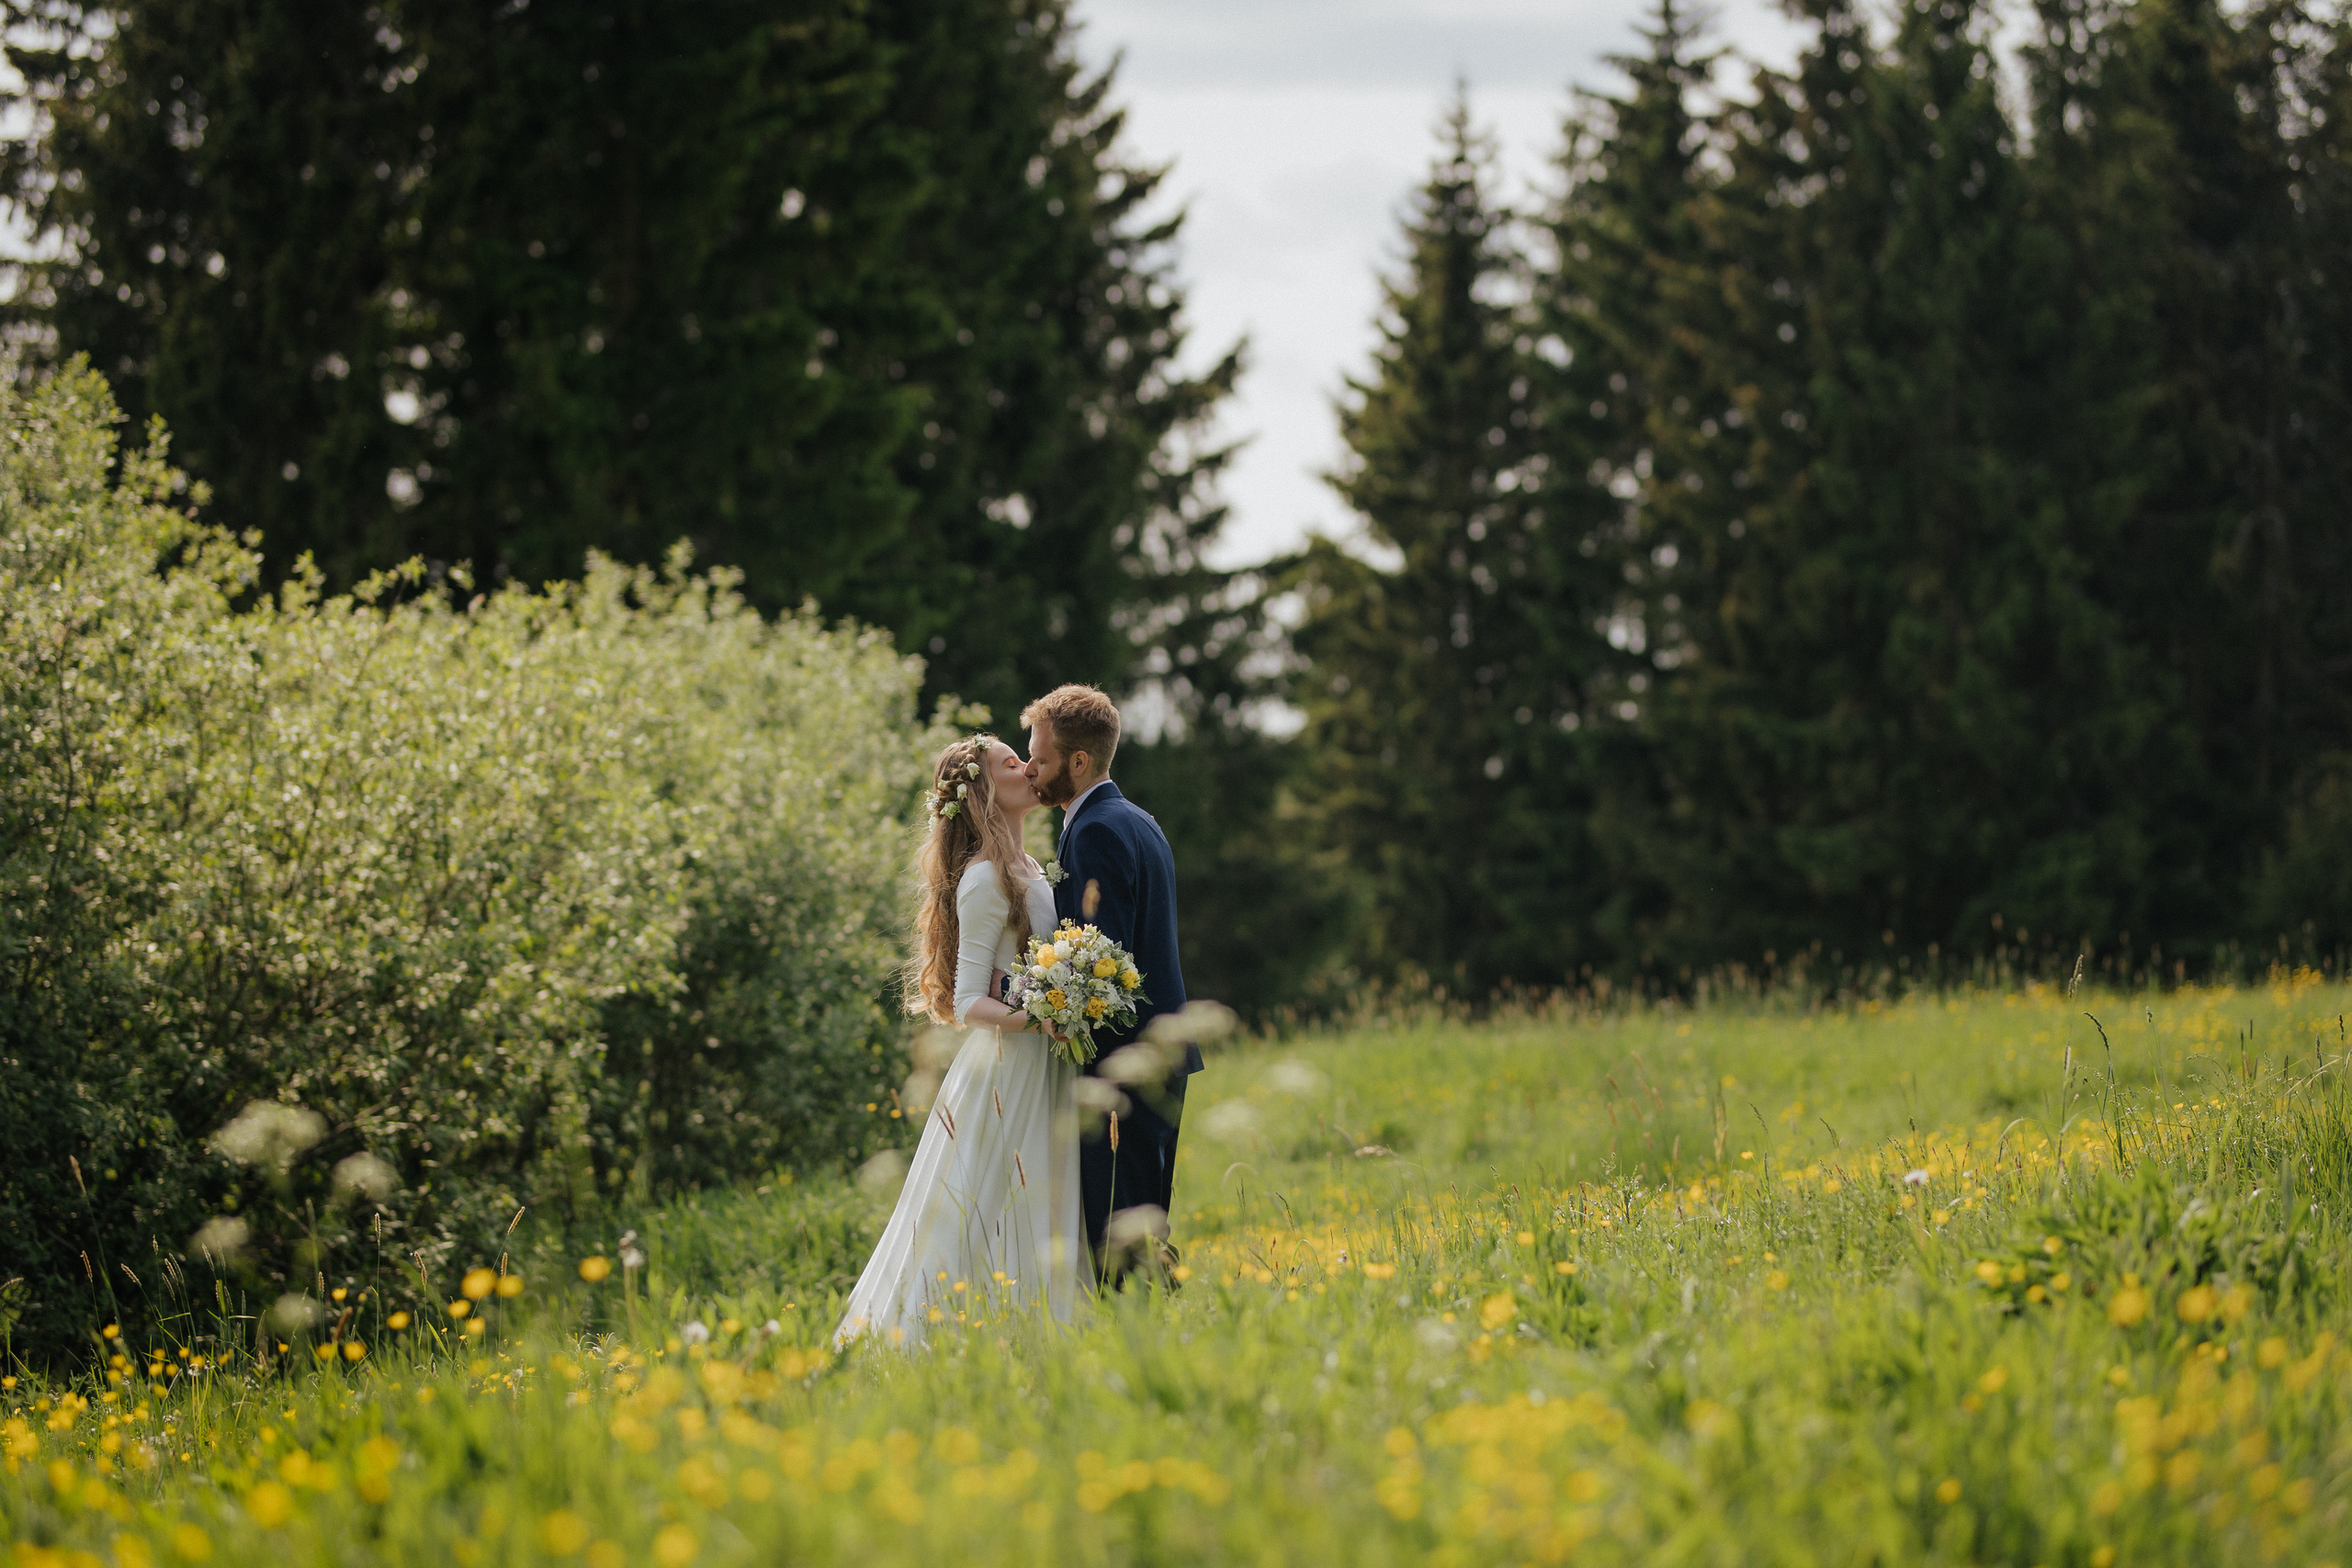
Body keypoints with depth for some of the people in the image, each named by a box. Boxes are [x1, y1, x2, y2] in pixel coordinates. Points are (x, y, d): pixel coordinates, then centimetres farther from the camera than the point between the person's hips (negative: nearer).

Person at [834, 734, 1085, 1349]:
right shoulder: (985, 879, -13)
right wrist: (1032, 1018, -31)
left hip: (1044, 1076, 9)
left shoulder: (1030, 870, 14)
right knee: (986, 1226, -8)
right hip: (1007, 1070, -9)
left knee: (1035, 1217, 7)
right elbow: (968, 1002, -16)